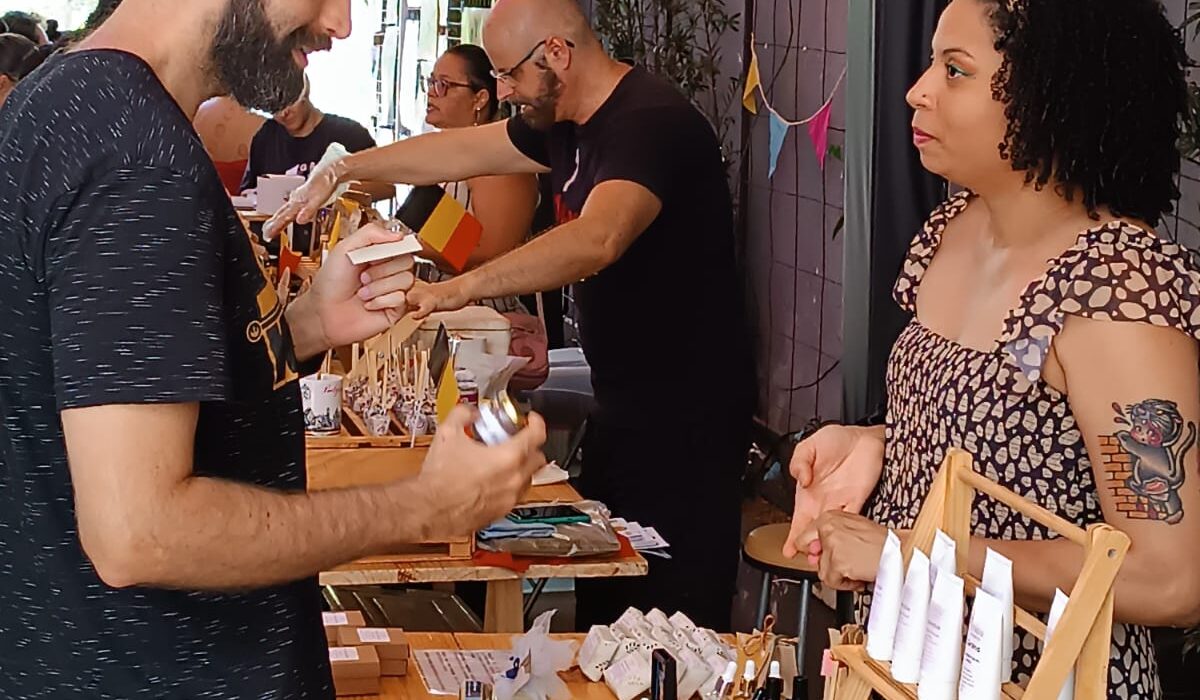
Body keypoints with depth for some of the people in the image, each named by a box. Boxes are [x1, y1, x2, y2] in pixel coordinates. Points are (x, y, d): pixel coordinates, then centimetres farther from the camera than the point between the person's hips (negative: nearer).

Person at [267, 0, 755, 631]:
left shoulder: (653, 123, -21)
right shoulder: (566, 126, 9)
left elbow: (598, 240, -37)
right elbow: (460, 152, 20)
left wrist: (460, 288, -44)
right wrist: (343, 170, 17)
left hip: (685, 417, -10)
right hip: (622, 406, 10)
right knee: (601, 609, 17)